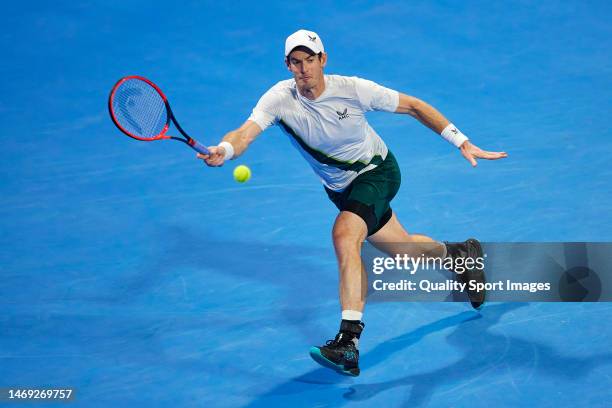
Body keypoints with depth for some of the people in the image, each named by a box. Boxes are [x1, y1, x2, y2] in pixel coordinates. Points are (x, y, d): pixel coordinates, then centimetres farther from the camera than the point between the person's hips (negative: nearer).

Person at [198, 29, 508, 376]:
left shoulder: (353, 89, -24)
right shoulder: (280, 98, -19)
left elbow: (413, 106, -13)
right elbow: (246, 132, -34)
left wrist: (463, 143, -15)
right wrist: (224, 150, -59)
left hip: (377, 170, -5)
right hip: (340, 188, 5)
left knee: (344, 235, -32)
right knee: (405, 251, 18)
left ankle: (349, 342, -35)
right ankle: (461, 253, 53)